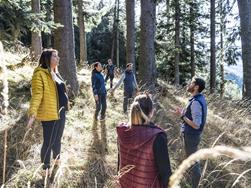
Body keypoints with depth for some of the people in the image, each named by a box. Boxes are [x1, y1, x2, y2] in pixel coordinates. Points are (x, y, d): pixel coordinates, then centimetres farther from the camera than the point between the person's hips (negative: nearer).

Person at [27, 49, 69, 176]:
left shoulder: (55, 73, 13)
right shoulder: (40, 74, -14)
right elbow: (37, 95, -22)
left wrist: (64, 106, 24)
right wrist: (32, 114, -30)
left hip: (60, 112, 9)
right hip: (50, 114, -8)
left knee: (57, 139, 22)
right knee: (49, 142, 1)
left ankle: (57, 161, 40)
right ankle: (46, 169, 16)